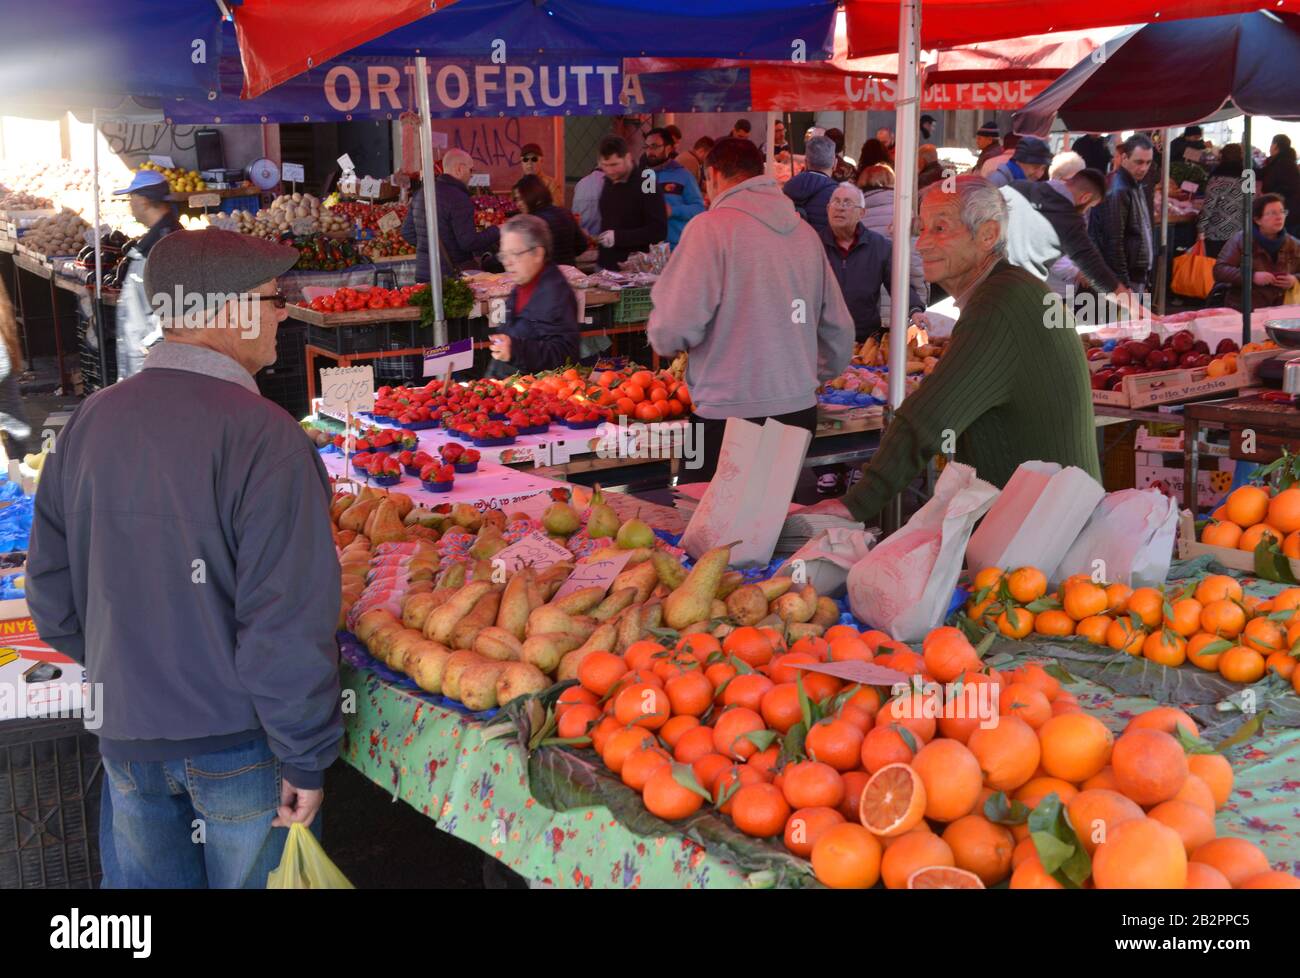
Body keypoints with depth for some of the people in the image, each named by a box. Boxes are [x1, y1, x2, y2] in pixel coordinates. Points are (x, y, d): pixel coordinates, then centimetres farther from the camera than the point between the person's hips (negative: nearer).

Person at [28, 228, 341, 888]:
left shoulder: (90, 422, -1)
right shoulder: (264, 437, -21)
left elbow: (52, 589, 5)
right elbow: (288, 622, -23)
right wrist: (307, 760, -14)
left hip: (124, 735, 5)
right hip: (240, 739, -5)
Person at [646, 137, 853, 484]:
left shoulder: (711, 226, -8)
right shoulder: (805, 231, 11)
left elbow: (673, 332, -15)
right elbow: (839, 329, 15)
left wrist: (658, 329, 8)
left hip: (729, 416, -6)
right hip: (800, 412, 7)